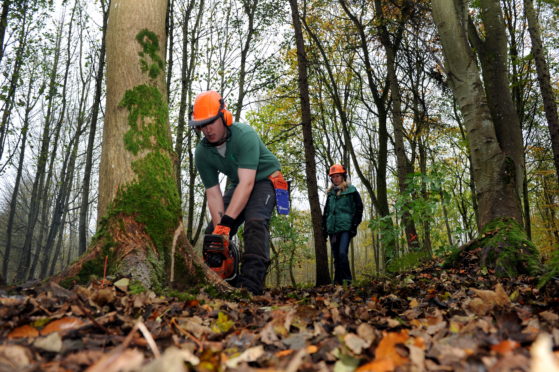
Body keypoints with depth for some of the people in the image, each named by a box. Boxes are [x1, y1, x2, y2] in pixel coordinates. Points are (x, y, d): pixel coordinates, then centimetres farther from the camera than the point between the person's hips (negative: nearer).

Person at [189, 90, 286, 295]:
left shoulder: (244, 135, -31)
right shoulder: (202, 153, -14)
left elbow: (247, 183, -38)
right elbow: (213, 194, -14)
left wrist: (227, 221, -44)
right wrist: (219, 226, -27)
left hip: (265, 179, -6)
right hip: (237, 184, 6)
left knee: (254, 221, -32)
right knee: (213, 233, -3)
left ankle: (251, 283, -36)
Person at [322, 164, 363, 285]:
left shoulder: (351, 191, 3)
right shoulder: (330, 193, 17)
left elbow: (359, 208, 0)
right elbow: (326, 211, 22)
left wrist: (354, 225, -7)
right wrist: (324, 227, 15)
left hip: (346, 227, -5)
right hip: (332, 229, 5)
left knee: (342, 253, -19)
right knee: (336, 256, 7)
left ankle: (347, 280, -9)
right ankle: (337, 282, 13)